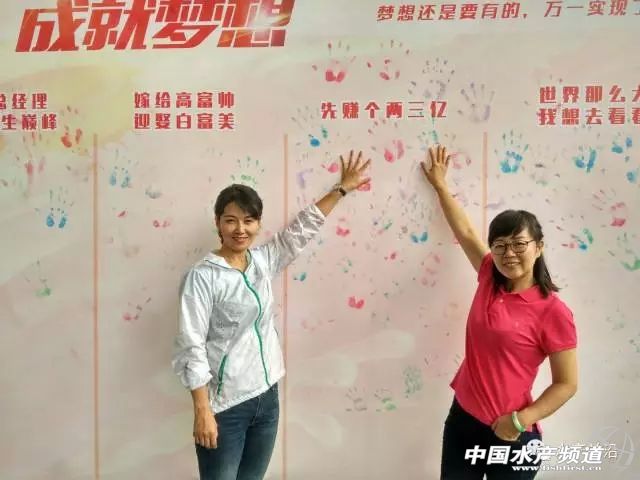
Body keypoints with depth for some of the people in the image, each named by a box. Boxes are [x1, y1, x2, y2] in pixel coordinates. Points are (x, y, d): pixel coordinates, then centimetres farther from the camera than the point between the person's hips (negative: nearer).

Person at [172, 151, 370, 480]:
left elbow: (302, 229, 15)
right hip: (225, 406, -6)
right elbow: (191, 347, -15)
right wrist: (202, 411, -17)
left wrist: (341, 189, 21)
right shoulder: (203, 276, -14)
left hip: (266, 397, 6)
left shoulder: (262, 261, 4)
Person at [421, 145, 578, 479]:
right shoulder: (490, 279, 1)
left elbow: (567, 384, -9)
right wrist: (439, 184, 22)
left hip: (511, 435, -5)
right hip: (462, 419, 5)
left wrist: (521, 420, -20)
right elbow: (465, 230, 13)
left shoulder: (553, 312, -14)